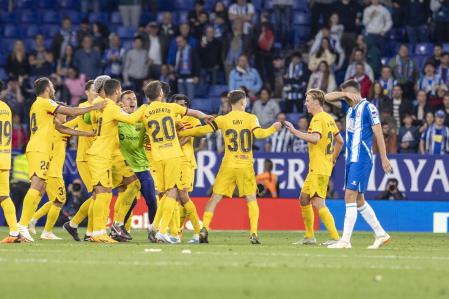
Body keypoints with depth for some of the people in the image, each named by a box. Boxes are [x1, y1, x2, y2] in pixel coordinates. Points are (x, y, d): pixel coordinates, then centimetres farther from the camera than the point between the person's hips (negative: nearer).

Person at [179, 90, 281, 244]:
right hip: (246, 166, 0)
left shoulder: (223, 120, 1)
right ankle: (253, 234, -2)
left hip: (228, 166, 0)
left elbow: (203, 130, -4)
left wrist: (180, 133, 4)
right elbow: (259, 133, -13)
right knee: (251, 199, 9)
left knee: (215, 198, 3)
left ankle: (205, 228, -10)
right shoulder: (251, 118, 0)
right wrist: (273, 129, 5)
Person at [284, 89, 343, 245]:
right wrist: (333, 159, 27)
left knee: (318, 203, -12)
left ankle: (335, 237, -14)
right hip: (316, 169, 10)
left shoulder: (318, 119, -13)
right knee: (304, 199, 15)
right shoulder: (328, 118, 16)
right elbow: (340, 141, 22)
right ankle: (309, 237, 20)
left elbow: (315, 138, -31)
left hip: (319, 169, -10)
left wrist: (295, 131, -25)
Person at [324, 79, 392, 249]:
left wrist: (384, 158, -12)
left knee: (350, 196, -13)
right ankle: (381, 234, 19)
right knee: (358, 200, 11)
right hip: (351, 159, 9)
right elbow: (327, 98, 18)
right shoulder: (349, 107, 15)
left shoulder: (367, 108, -9)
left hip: (361, 159, -9)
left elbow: (378, 133, -10)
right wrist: (345, 94, 1)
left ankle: (345, 240, -15)